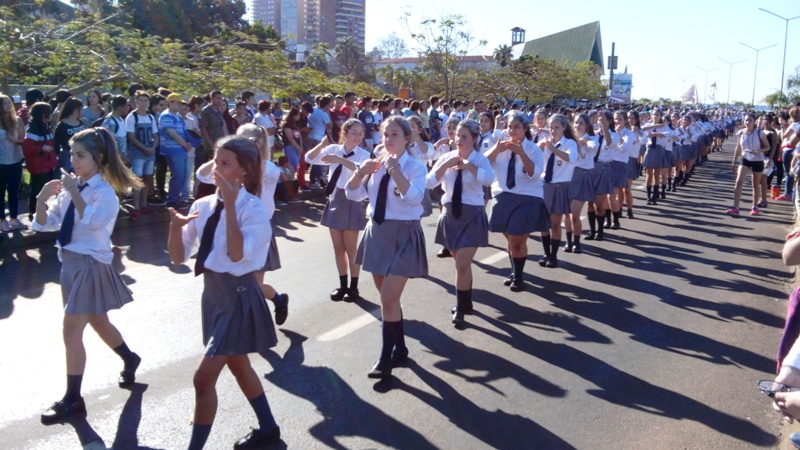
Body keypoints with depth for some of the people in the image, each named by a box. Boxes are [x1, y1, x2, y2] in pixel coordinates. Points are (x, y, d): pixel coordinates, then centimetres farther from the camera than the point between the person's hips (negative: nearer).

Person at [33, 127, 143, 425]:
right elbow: (46, 224, 6)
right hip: (70, 262, 8)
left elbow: (92, 221, -31)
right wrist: (42, 199, -10)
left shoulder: (105, 192, -15)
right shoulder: (70, 188, 4)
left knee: (71, 332, -6)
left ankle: (72, 400, 6)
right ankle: (130, 359, 47)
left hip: (90, 264, -8)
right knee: (98, 322, 23)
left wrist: (74, 192, -29)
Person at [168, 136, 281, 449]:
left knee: (204, 377, -7)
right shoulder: (203, 206, 1)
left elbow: (237, 254, -30)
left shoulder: (253, 209, -16)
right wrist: (175, 226, -17)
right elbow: (179, 257, 2)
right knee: (238, 365, 22)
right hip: (213, 292, 8)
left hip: (238, 295, -8)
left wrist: (230, 205, -29)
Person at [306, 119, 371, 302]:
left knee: (351, 248, 3)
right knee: (338, 247, 12)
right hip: (334, 200, 4)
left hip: (351, 201, -4)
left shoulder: (363, 154, -10)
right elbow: (309, 158, -5)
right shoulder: (334, 149, 2)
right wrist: (322, 145, -21)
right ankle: (343, 285, 25)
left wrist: (341, 160, -41)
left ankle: (353, 287, 17)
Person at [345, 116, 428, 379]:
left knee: (388, 300, -9)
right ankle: (400, 348, 32)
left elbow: (414, 198, -27)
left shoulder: (415, 167, -10)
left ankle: (386, 358, 5)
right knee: (388, 298, 15)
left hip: (403, 235, -6)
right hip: (376, 232, 6)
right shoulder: (376, 165, 6)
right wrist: (361, 172, -11)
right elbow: (352, 194, 5)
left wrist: (395, 170, -30)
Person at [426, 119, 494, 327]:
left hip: (472, 215, -4)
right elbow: (429, 183, -8)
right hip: (450, 213, 4)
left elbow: (489, 179, -29)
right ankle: (465, 302, 34)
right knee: (462, 263, 16)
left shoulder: (480, 159, -8)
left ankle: (461, 308, 7)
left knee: (462, 265, -9)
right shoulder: (447, 157, 1)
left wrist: (467, 165, -24)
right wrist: (446, 165, -17)